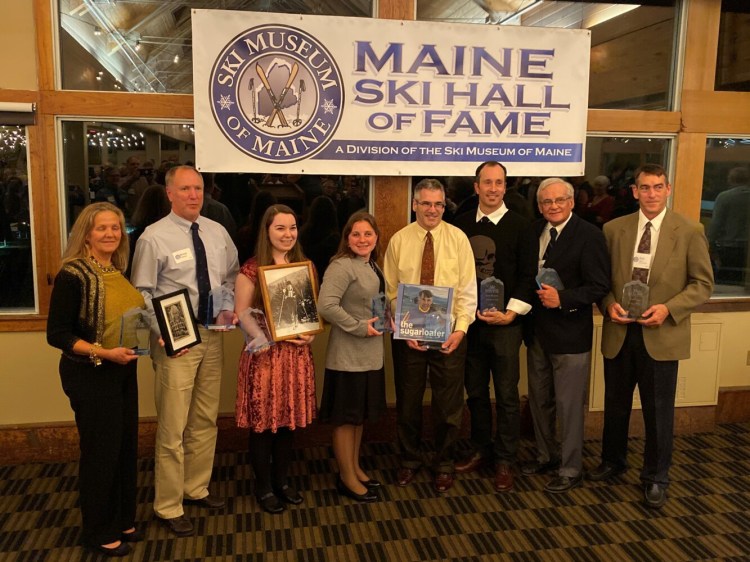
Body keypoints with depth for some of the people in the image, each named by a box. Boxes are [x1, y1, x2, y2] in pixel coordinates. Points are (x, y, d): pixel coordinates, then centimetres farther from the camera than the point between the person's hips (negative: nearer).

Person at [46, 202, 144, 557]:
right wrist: (103, 353, -26)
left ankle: (122, 521, 33)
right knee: (101, 451, 4)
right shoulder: (73, 275, -15)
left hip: (123, 372, 7)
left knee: (126, 447, 15)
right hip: (90, 376, -7)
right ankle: (99, 532, 23)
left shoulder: (118, 272, 7)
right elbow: (56, 334, -16)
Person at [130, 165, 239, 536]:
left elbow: (230, 277, 15)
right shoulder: (154, 237, -10)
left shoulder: (217, 232, 6)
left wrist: (227, 308, -1)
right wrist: (162, 333, -18)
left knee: (206, 420, 17)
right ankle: (168, 506, 18)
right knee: (172, 427, 1)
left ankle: (196, 488, 35)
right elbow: (141, 293, -9)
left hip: (211, 335, 6)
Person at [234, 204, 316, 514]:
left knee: (289, 420, 13)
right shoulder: (251, 269, -8)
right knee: (263, 423, 6)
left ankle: (282, 481, 30)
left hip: (297, 353, 5)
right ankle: (264, 488, 22)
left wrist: (311, 334, -4)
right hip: (264, 354, -4)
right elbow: (241, 315, -7)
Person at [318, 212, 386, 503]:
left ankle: (355, 468, 34)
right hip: (348, 355, -9)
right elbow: (326, 305, -27)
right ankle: (346, 478, 18)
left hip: (370, 354, 9)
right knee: (346, 416, 4)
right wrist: (359, 327, -22)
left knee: (361, 414, 19)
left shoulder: (372, 266, 12)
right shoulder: (342, 266, -17)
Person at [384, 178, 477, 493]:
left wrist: (460, 329, -14)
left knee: (449, 404, 9)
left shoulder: (458, 238, -2)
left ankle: (444, 464, 29)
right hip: (407, 335, 1)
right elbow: (391, 292, 0)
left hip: (449, 334, 0)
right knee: (407, 402, 13)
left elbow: (467, 289, -4)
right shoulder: (399, 241, 0)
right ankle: (409, 460, 33)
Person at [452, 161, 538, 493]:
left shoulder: (521, 227, -2)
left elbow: (527, 276, -5)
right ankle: (480, 449, 29)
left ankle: (505, 460, 16)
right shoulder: (461, 225, 7)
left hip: (504, 323, -3)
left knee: (507, 394, 2)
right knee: (475, 391, 13)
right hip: (468, 320, 3)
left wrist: (511, 313, -14)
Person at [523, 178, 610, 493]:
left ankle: (571, 470, 20)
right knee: (539, 399, 18)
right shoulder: (535, 231, 7)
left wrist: (562, 299, -24)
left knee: (568, 405, 4)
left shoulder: (589, 235, -12)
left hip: (570, 334, -6)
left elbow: (599, 286, -15)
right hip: (538, 331, 7)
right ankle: (546, 456, 37)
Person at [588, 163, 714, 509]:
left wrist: (668, 308, -16)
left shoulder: (689, 232, -4)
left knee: (658, 411, 7)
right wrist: (609, 304, -11)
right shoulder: (613, 229, 2)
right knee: (615, 405, 17)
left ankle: (656, 478, 27)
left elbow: (703, 283, -3)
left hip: (661, 336, -2)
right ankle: (612, 462, 39)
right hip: (619, 332, 2)